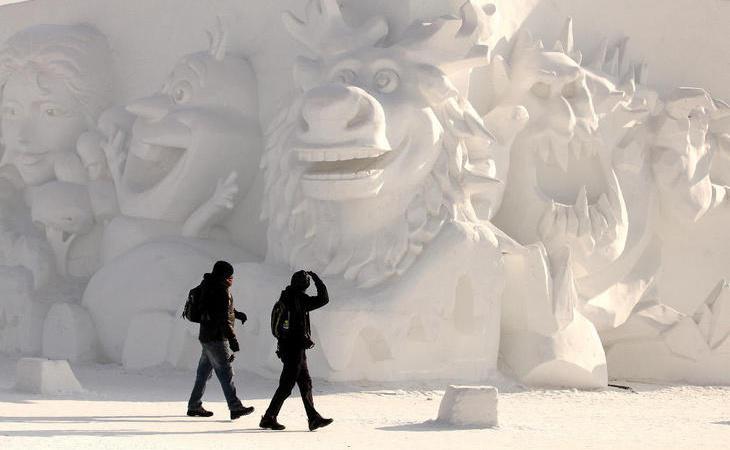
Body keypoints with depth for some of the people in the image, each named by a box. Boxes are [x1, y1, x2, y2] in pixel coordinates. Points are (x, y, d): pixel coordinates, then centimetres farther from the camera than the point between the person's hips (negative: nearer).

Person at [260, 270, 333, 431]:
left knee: (305, 383, 13)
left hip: (285, 345, 9)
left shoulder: (285, 297, 10)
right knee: (286, 386, -2)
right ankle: (269, 418, 3)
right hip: (296, 348, -9)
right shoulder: (300, 298, -18)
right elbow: (323, 299, -19)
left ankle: (314, 418, 15)